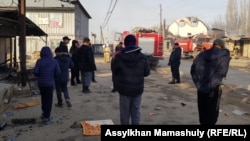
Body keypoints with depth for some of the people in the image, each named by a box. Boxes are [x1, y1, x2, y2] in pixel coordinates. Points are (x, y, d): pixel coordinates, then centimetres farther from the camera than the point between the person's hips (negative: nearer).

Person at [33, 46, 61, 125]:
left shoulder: (39, 61, -8)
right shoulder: (54, 61, -7)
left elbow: (35, 72, -14)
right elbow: (58, 72, -8)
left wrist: (40, 76, 6)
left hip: (41, 83, 1)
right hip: (50, 83, -1)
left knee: (43, 97, 23)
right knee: (49, 100, 5)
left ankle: (44, 112, 34)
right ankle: (46, 117, 4)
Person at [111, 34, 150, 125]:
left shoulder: (119, 57, -10)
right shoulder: (142, 57, -5)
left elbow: (114, 71, 2)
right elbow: (147, 72, 1)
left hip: (124, 88, -1)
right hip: (138, 88, 2)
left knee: (125, 111, 10)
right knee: (136, 111, 12)